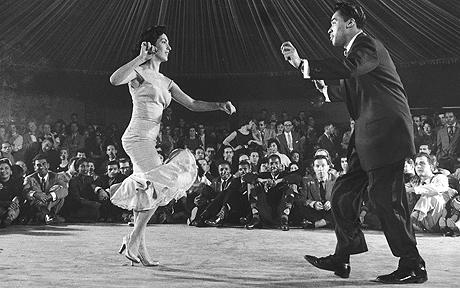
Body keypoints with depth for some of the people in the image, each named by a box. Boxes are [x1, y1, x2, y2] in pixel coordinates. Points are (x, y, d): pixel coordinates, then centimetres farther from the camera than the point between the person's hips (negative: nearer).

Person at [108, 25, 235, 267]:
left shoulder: (166, 82, 19)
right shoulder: (139, 72, -2)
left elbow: (192, 104, 18)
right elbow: (115, 80, -24)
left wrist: (220, 105, 5)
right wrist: (141, 57, -20)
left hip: (149, 141, 9)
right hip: (138, 137, -9)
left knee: (147, 193, 8)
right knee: (159, 186, -16)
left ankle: (137, 246, 14)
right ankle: (134, 241, -7)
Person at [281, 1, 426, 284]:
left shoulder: (368, 46, -9)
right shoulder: (355, 50, 22)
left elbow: (346, 69, -30)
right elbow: (347, 91, 26)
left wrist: (301, 63, -26)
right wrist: (325, 88, 10)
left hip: (384, 133, -10)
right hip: (368, 139, 10)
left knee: (386, 199, -7)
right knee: (343, 194, 10)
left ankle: (413, 267, 5)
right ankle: (341, 259, 19)